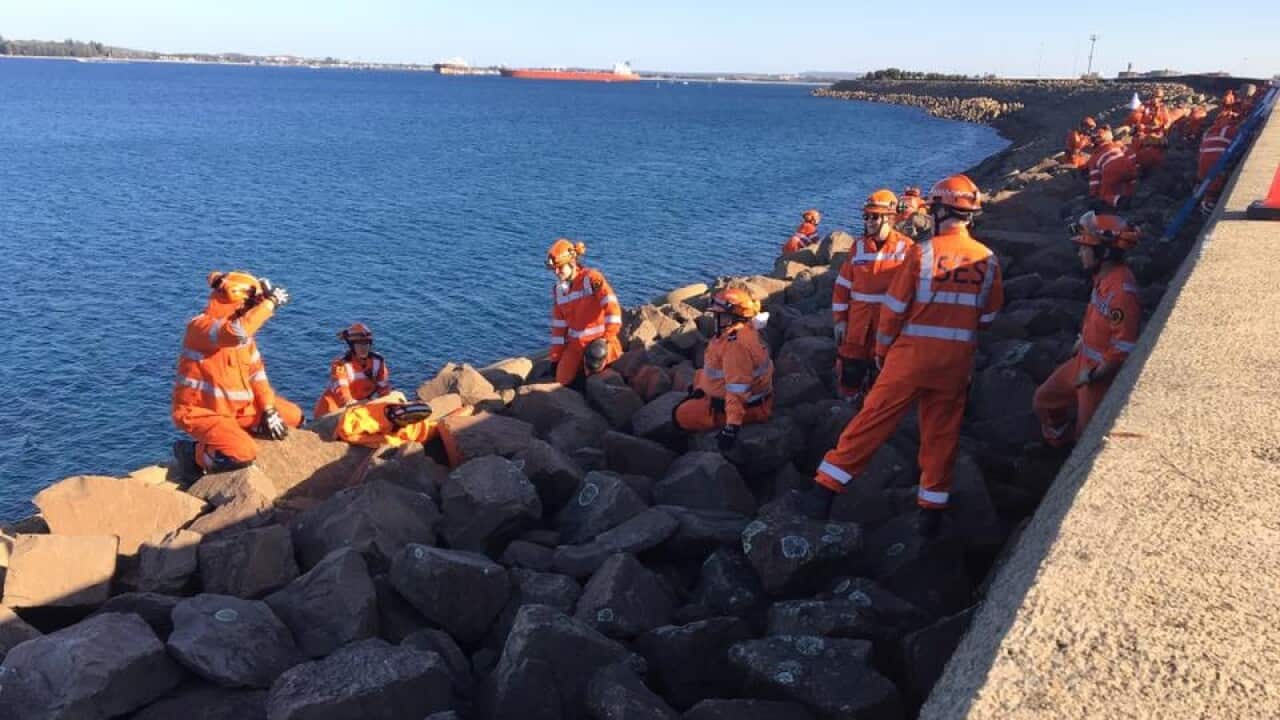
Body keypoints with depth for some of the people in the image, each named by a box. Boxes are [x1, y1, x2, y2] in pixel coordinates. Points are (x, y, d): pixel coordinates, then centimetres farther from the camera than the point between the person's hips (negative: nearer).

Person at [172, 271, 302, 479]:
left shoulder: (242, 332, 6)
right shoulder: (200, 325, -21)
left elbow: (256, 372, 8)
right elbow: (236, 332, -42)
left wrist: (269, 410, -3)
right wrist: (270, 302, -33)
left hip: (237, 408, 9)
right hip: (200, 411, -8)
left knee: (293, 416, 7)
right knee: (244, 454, -29)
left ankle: (233, 434, 11)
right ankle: (193, 452, -2)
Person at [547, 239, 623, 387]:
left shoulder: (591, 278, -13)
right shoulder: (558, 289, 7)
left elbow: (611, 305, -23)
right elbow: (558, 325, 11)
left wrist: (608, 337, -29)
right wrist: (555, 357, 8)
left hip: (599, 340, -6)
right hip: (575, 343, 6)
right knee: (562, 381, -1)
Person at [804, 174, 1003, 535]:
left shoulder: (922, 252, -10)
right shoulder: (988, 260, 1)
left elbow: (894, 307, -6)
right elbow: (987, 317, 10)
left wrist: (882, 349, 7)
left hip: (913, 354, -3)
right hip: (958, 362, 3)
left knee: (873, 420, 2)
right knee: (940, 433, 13)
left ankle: (824, 490, 4)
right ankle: (932, 510, 21)